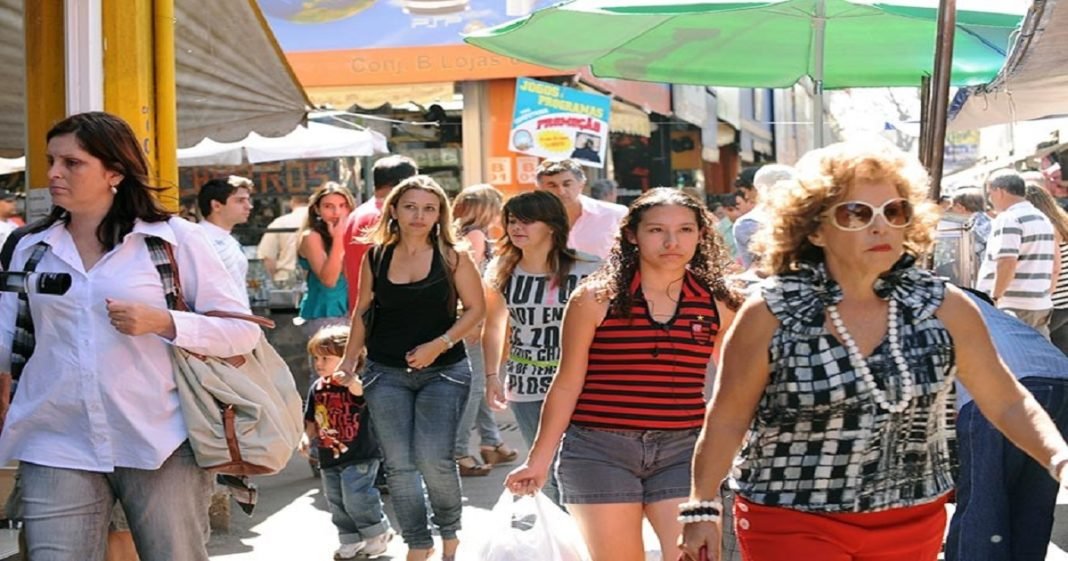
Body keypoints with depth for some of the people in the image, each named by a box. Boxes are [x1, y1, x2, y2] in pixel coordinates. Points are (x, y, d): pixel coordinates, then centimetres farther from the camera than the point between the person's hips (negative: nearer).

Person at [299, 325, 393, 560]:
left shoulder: (354, 384, -14)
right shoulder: (317, 388, 7)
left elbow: (361, 392, -39)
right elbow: (312, 420, 15)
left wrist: (352, 382, -61)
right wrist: (307, 437, -3)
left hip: (359, 455, -7)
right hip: (329, 457, 7)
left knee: (355, 496, -14)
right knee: (336, 502, 11)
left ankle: (378, 532, 7)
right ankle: (351, 541, 24)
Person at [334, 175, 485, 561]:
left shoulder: (452, 258, -4)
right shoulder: (375, 257, 4)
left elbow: (476, 309, -2)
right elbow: (363, 312, 13)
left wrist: (439, 344, -14)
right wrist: (349, 360, 10)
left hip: (443, 372, -3)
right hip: (386, 373, 3)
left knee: (433, 459, -13)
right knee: (398, 465, 2)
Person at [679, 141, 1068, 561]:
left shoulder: (945, 308, -4)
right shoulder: (770, 314, -12)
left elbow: (1007, 402, 3)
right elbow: (727, 418, -3)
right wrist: (702, 509, -1)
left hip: (913, 523, 4)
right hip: (793, 524, -3)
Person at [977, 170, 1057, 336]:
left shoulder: (1008, 219, -12)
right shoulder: (1043, 218, 17)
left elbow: (1007, 264, -23)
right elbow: (1055, 263, 21)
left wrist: (994, 298, -16)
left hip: (1013, 307, -9)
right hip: (1042, 306, 9)